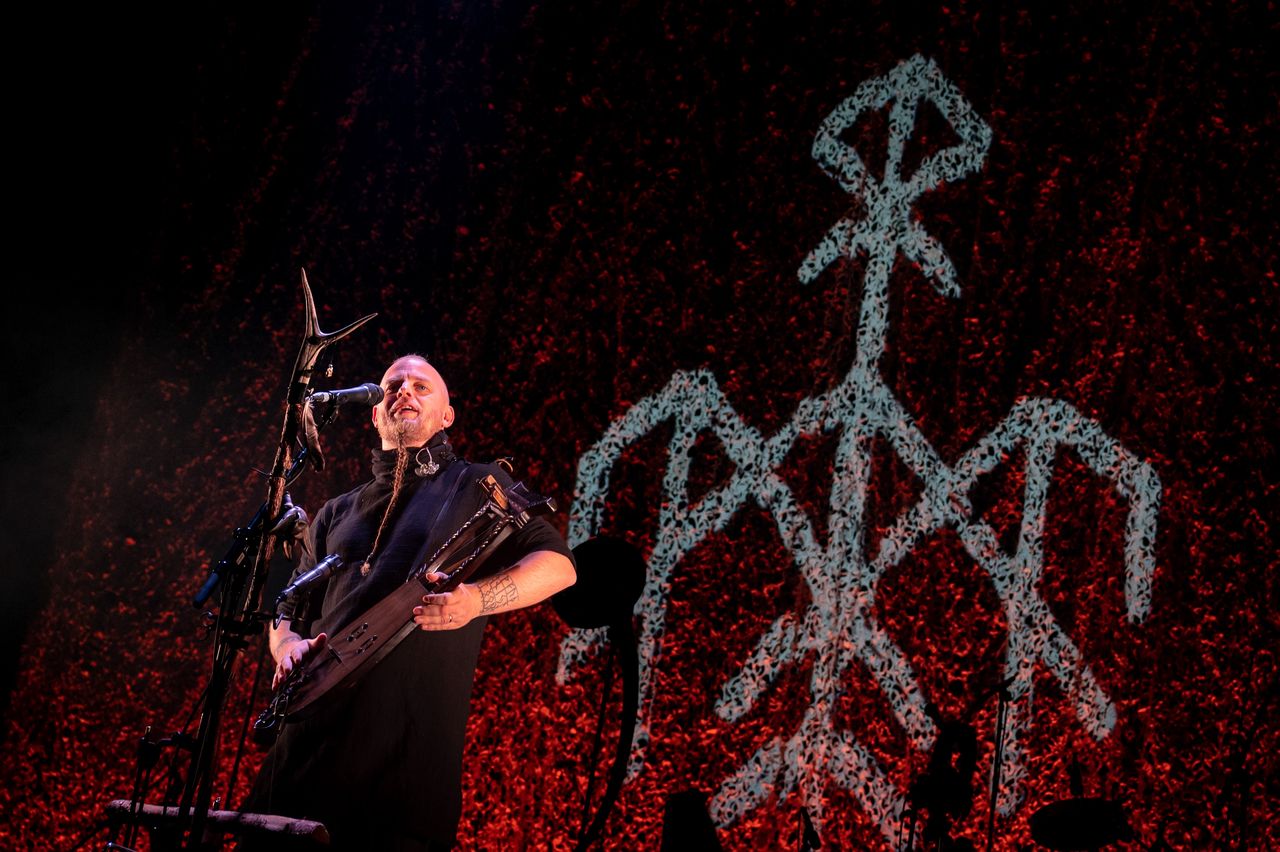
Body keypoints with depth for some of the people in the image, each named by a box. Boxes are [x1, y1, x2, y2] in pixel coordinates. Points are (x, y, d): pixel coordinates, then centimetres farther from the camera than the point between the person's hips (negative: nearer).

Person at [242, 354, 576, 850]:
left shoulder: (476, 485, 11)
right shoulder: (337, 513, 25)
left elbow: (557, 564, 0)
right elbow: (288, 611, 25)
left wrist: (476, 599, -17)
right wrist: (289, 646, 0)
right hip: (312, 733, 4)